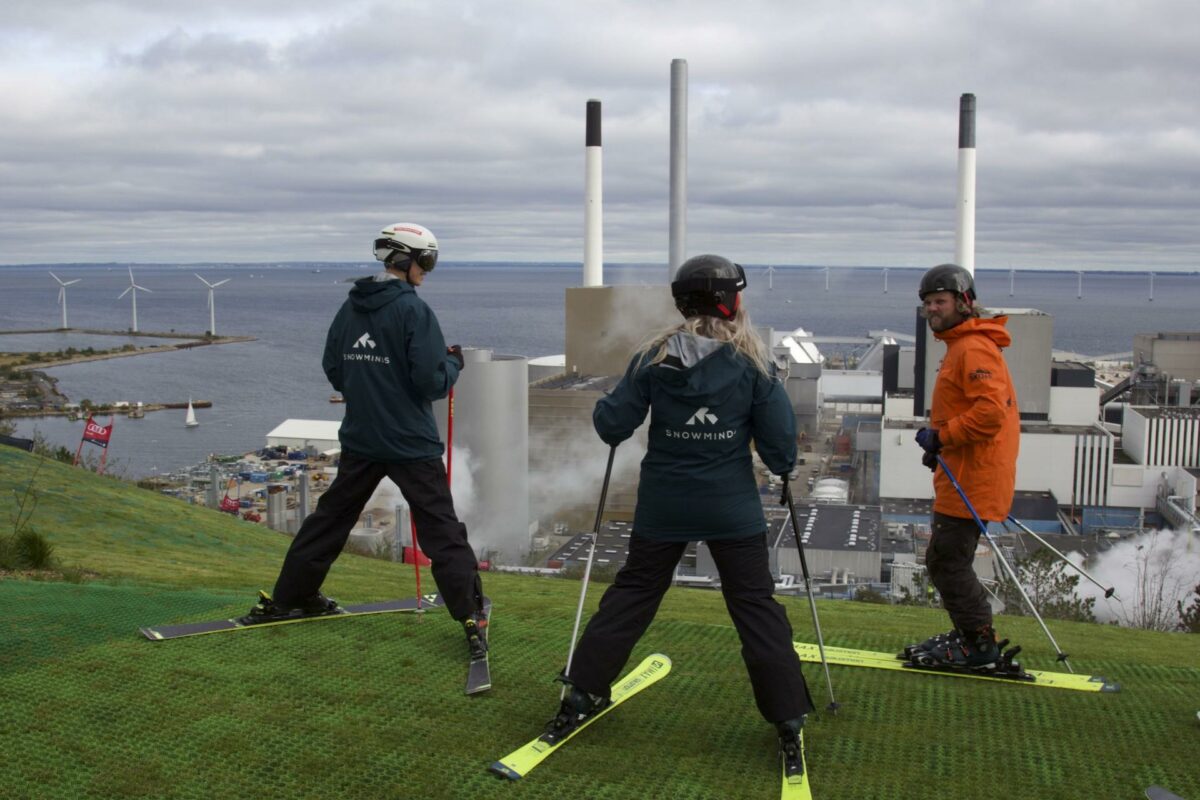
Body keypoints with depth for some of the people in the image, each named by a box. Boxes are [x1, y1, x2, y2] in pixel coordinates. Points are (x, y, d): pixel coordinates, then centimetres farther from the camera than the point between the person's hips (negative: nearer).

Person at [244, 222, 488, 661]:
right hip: (411, 443, -6)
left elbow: (334, 373, 12)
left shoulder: (350, 308, 5)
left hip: (360, 439, 6)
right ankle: (472, 618, -2)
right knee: (442, 530, -1)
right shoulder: (413, 310, -14)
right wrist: (454, 362, 1)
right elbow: (432, 382, -18)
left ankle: (287, 598, 29)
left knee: (331, 516, 19)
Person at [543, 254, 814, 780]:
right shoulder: (752, 362, -9)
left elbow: (612, 426, -4)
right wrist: (782, 465, 14)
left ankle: (581, 698, 21)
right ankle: (788, 723, 9)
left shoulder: (655, 357, -5)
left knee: (631, 593, 15)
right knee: (756, 606, 7)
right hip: (733, 508, -2)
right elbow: (779, 439, -7)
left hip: (663, 507, 2)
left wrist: (606, 414, 18)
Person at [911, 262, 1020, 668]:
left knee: (948, 562, -5)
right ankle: (970, 634, 28)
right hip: (962, 478, 11)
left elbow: (991, 412, -28)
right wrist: (940, 441, 16)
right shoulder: (960, 346, 18)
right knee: (944, 560, 17)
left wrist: (942, 437, -20)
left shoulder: (974, 349, -17)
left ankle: (980, 645, 5)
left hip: (971, 482, -11)